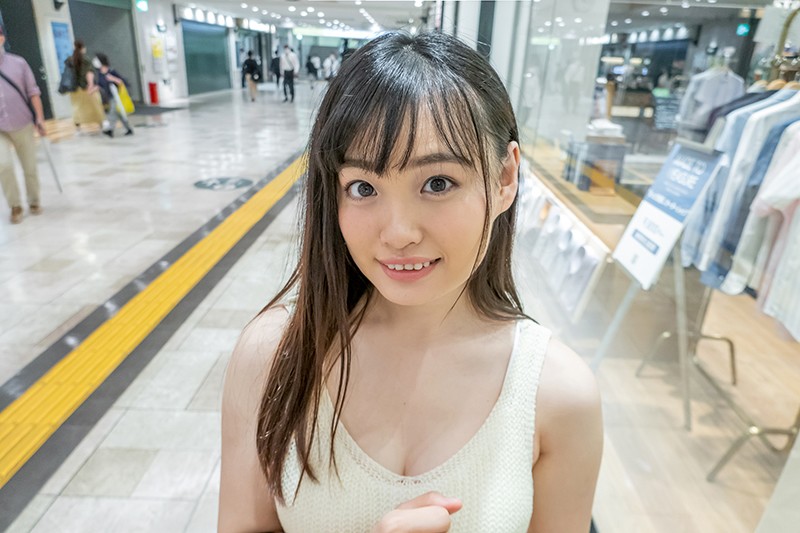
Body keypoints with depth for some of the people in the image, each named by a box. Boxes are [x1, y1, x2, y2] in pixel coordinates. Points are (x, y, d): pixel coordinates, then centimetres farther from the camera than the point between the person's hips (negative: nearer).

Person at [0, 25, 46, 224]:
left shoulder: (18, 63, -1)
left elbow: (33, 92, 2)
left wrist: (39, 118, -5)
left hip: (23, 125, 0)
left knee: (30, 167, 9)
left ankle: (34, 202, 30)